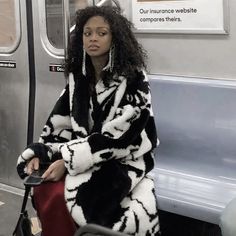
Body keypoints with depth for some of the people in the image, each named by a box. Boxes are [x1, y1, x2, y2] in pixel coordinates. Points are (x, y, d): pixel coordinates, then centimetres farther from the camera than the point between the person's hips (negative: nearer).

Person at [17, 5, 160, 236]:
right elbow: (61, 122, 8)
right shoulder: (78, 76, 8)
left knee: (62, 196, -27)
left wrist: (68, 161, -21)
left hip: (120, 161, -5)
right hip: (81, 154, 6)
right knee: (43, 190, -21)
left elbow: (116, 136, -19)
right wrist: (39, 154, -10)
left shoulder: (132, 78, -12)